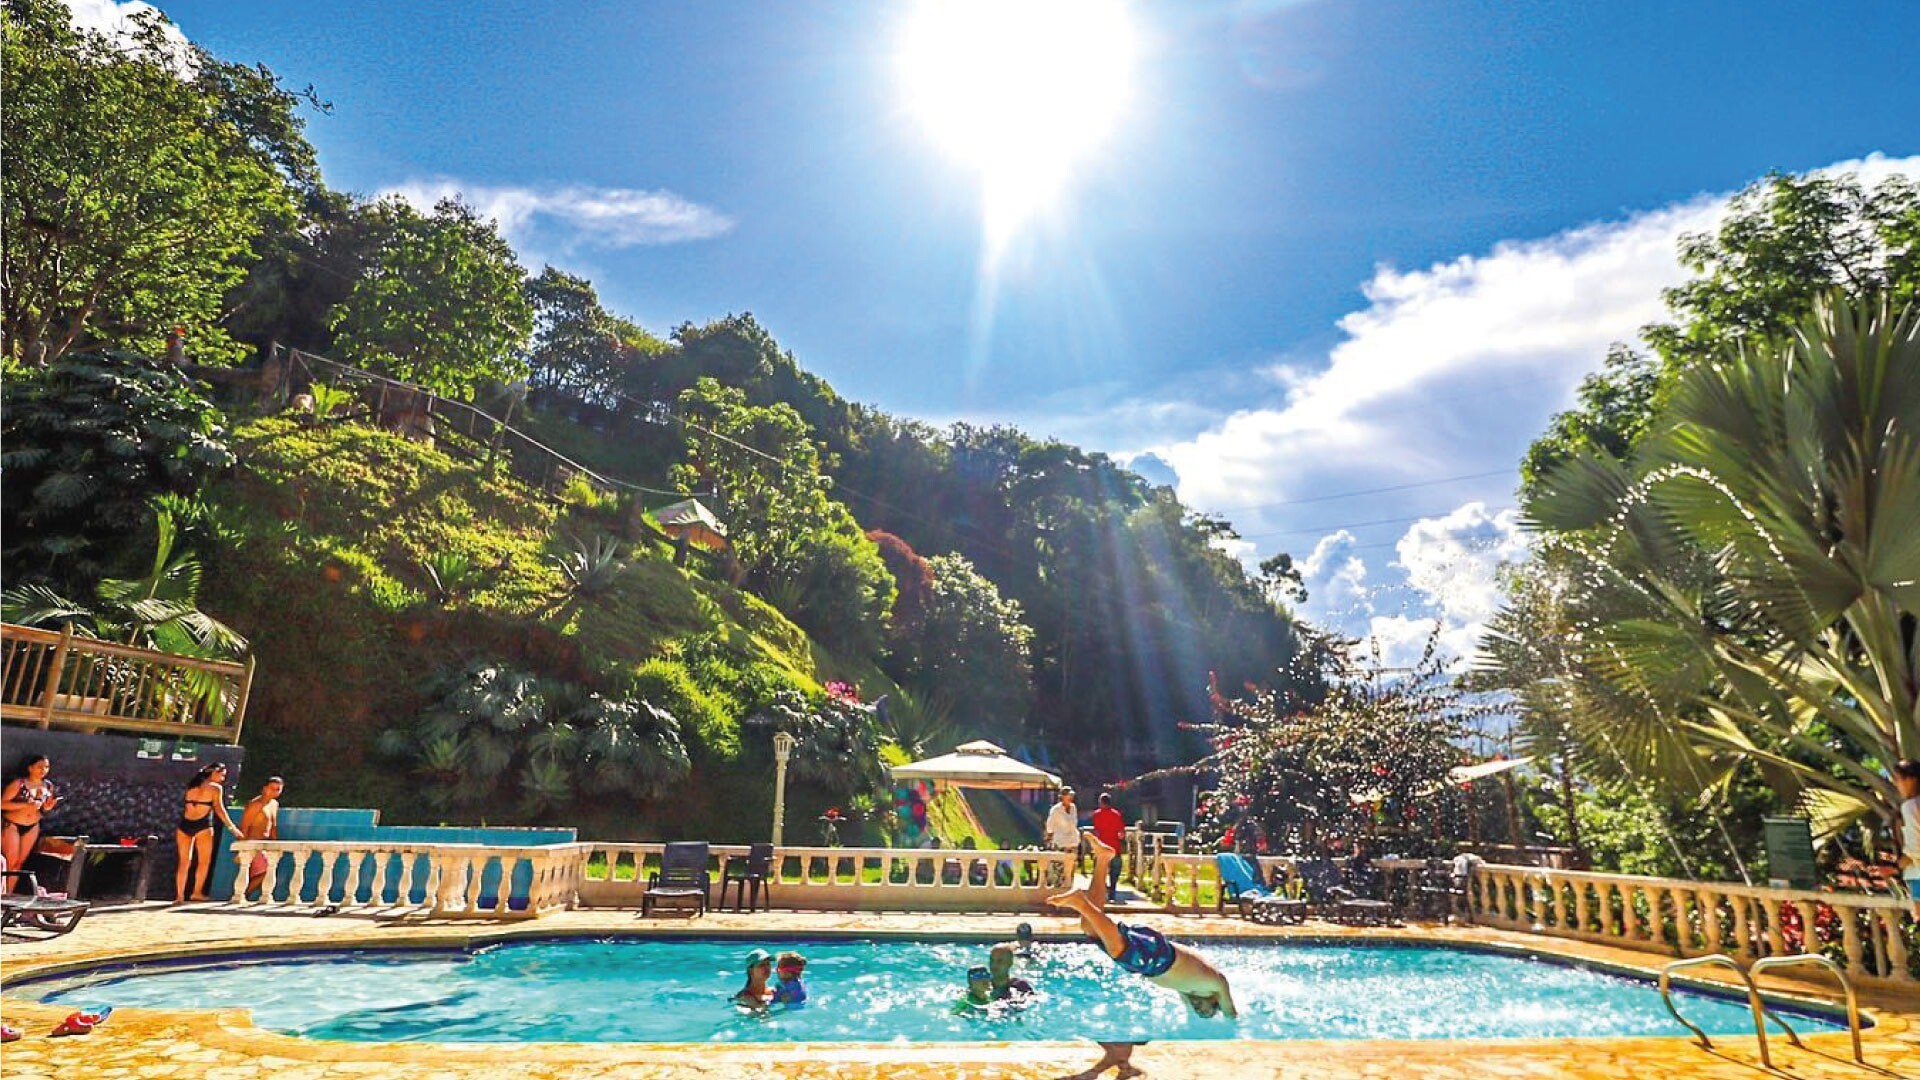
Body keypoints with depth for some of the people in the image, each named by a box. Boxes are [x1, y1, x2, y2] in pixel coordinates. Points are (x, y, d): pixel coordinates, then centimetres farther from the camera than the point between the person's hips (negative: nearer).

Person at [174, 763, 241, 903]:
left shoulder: (192, 786, 15)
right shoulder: (216, 788, -2)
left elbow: (188, 805, 16)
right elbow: (219, 809, -7)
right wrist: (232, 827, -5)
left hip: (184, 825, 5)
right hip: (202, 826, -5)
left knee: (184, 862, 9)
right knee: (204, 861, 7)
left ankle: (179, 895, 6)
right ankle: (197, 892, 2)